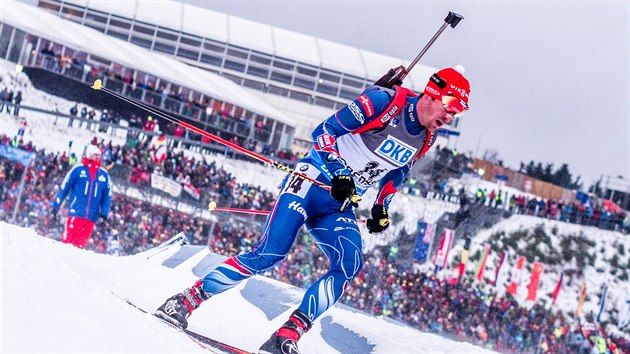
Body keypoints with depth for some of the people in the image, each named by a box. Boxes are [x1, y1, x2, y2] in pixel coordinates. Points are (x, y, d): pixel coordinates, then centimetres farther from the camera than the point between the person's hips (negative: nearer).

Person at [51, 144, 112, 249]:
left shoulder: (104, 175, 10)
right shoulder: (78, 170, 0)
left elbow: (107, 196, 16)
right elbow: (64, 188, 4)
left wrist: (104, 212, 7)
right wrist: (56, 205, 3)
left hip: (91, 217, 3)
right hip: (75, 213, -3)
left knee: (80, 243, 3)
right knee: (69, 239, -9)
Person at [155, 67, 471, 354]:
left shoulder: (425, 140, 7)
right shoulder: (384, 101, -14)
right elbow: (324, 131, -12)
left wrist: (381, 207, 13)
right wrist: (340, 174, -23)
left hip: (339, 208, 7)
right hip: (313, 181, -7)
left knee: (349, 265, -19)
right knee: (269, 253, -20)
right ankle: (185, 301, -10)